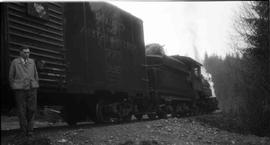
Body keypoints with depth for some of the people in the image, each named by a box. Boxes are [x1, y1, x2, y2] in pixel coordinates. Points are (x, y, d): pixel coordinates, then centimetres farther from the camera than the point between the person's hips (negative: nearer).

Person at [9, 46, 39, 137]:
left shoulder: (32, 62, 9)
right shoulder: (14, 62, 1)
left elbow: (35, 75, 16)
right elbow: (11, 77, 7)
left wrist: (35, 87, 11)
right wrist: (14, 89, 6)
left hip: (31, 89, 2)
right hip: (19, 89, -2)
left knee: (32, 109, -4)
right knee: (22, 111, 0)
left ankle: (30, 129, 8)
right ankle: (24, 130, 13)